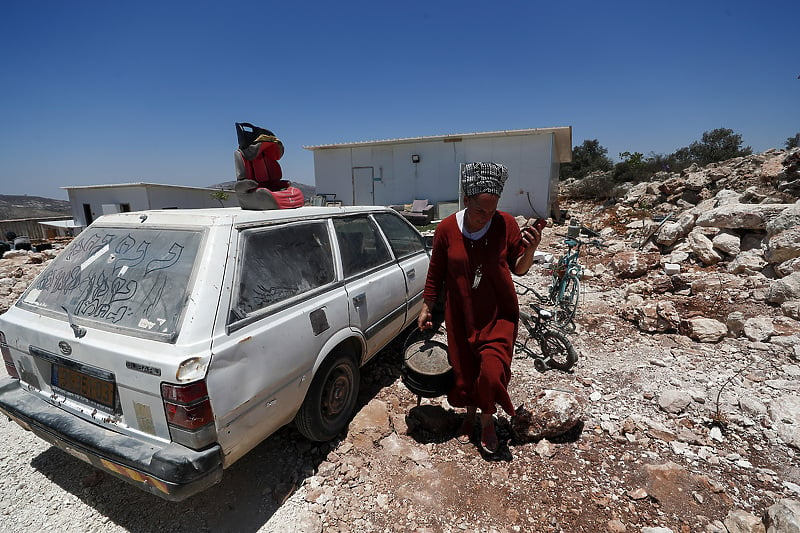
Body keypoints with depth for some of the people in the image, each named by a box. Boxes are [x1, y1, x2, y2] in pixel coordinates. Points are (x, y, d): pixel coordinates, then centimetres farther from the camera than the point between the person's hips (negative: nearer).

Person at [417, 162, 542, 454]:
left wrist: (529, 251, -22)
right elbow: (436, 272, 1)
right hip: (460, 314, 1)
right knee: (463, 369, 14)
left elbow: (518, 268, -2)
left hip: (499, 313, -1)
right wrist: (426, 307, 6)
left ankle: (487, 420, 22)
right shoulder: (446, 229, -10)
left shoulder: (506, 224, -11)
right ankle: (470, 414, 45)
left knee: (492, 370, -11)